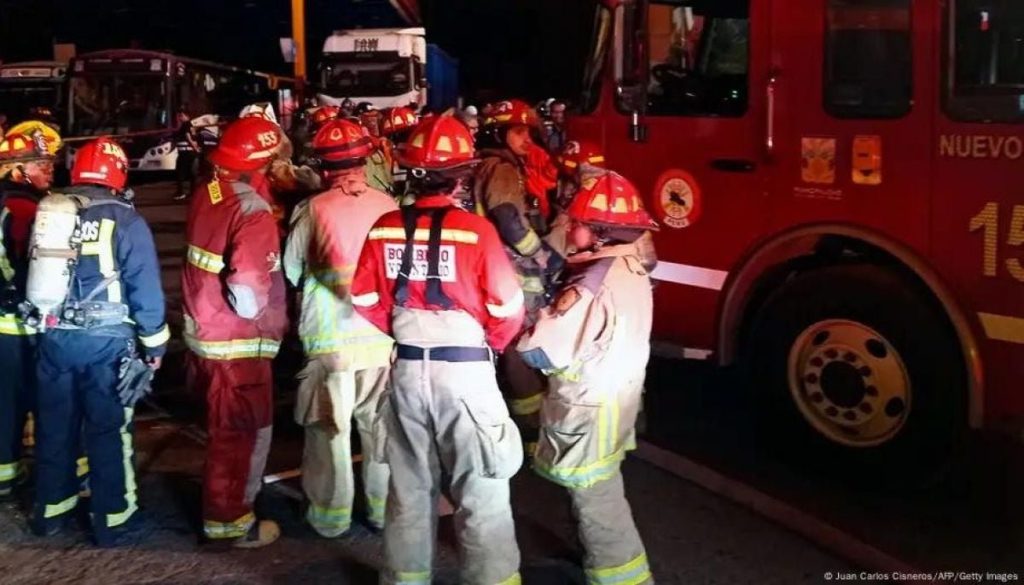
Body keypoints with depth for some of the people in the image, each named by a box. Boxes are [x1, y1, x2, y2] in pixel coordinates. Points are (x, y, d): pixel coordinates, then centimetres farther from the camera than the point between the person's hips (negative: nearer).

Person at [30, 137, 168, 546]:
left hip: (54, 336, 5)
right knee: (108, 430, 5)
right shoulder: (126, 220, -9)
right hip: (107, 340, -4)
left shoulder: (49, 214, 5)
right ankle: (112, 520, 12)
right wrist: (155, 345, -1)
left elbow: (32, 276, 12)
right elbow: (145, 287, -10)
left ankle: (50, 511, 29)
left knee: (55, 425, 16)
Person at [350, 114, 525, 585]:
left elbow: (366, 300, 5)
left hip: (407, 369, 5)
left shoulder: (385, 230, -4)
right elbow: (507, 309, -12)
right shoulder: (475, 230, -16)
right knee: (481, 492, 6)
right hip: (465, 371, -4)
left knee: (410, 486, 18)